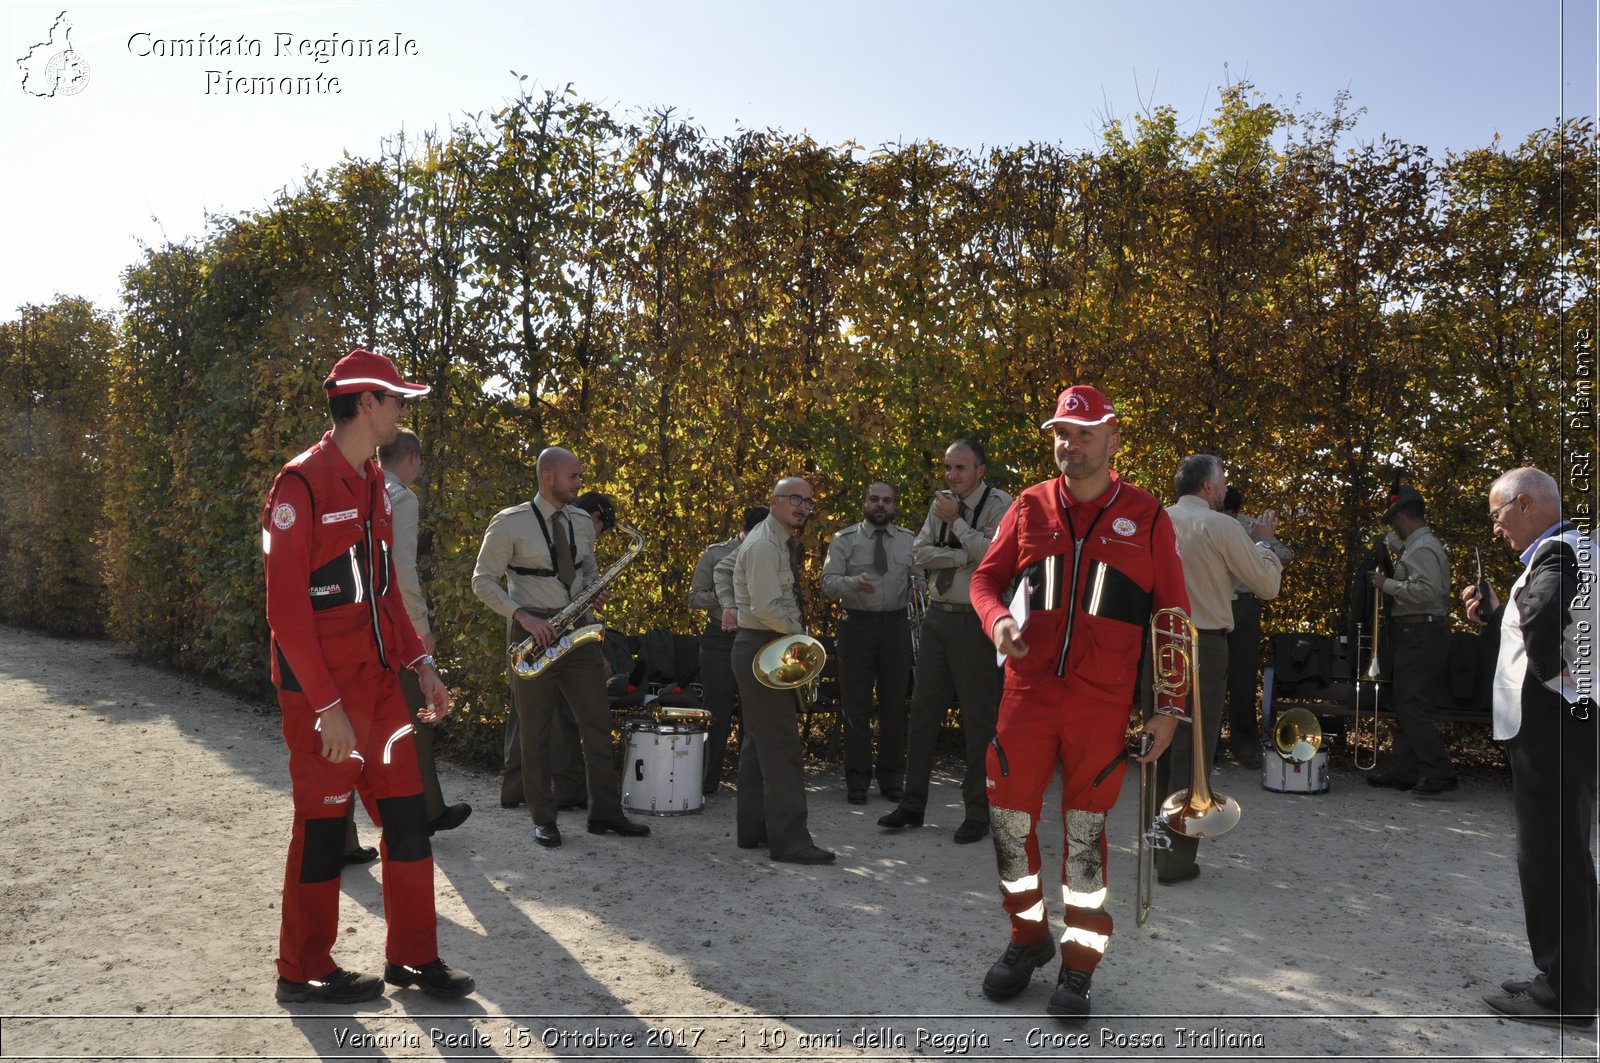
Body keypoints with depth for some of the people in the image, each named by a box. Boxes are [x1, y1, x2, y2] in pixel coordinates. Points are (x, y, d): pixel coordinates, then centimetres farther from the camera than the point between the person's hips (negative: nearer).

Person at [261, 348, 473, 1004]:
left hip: (379, 683, 8)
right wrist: (326, 706, -20)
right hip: (321, 694, -8)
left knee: (408, 818, 10)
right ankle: (304, 974, 24)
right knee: (323, 830, 5)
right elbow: (286, 607, -18)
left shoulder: (373, 486, 11)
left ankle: (413, 957, 24)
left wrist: (419, 662, 8)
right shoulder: (301, 483, -15)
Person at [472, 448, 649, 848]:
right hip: (533, 631, -5)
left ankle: (605, 812, 12)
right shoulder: (510, 523, -8)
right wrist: (523, 616, -19)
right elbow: (483, 582, -7)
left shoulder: (583, 522, 9)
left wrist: (595, 586, -1)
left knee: (597, 720, 3)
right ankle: (543, 819, 14)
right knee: (534, 729, 3)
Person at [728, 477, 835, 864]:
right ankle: (789, 840, -7)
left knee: (759, 742, 14)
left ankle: (751, 829, 23)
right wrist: (798, 632, -11)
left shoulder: (782, 542, 15)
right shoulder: (764, 545, -17)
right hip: (762, 648, -11)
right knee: (781, 745, -10)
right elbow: (767, 609, -25)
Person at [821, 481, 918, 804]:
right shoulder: (844, 540, 2)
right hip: (857, 625, -2)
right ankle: (857, 782, 10)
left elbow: (921, 578, 14)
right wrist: (855, 582, -24)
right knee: (856, 706, 1)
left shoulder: (910, 541, 10)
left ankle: (892, 778, 20)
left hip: (896, 625, 2)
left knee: (894, 705, 9)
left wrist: (917, 590, -8)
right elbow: (828, 582, -5)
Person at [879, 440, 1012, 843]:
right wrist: (964, 557, -12)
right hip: (938, 615, 6)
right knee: (922, 711, 9)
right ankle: (913, 803, 19)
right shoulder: (941, 502, 11)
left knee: (978, 720, 2)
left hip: (974, 620, -6)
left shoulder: (999, 504, -7)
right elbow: (920, 553, 2)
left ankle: (978, 811, 14)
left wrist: (955, 522, -13)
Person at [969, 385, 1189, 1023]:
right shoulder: (1030, 508, 7)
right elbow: (986, 577, 13)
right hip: (1028, 691, 2)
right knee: (1009, 816, 6)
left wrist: (1168, 708, -1)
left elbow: (1172, 616, 2)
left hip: (1104, 702, -2)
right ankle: (1028, 936, 30)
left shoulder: (1147, 518, 1)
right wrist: (996, 619, -10)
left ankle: (1078, 965, 22)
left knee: (1085, 827, 5)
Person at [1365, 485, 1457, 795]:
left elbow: (1426, 591, -26)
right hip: (1419, 636, 11)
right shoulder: (1422, 545, 16)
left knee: (1412, 708, -10)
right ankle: (1403, 771, 18)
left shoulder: (1421, 548, -15)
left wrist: (1387, 584, -17)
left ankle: (1439, 774, -8)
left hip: (1420, 637, -11)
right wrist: (1393, 543, 30)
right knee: (1407, 707, 13)